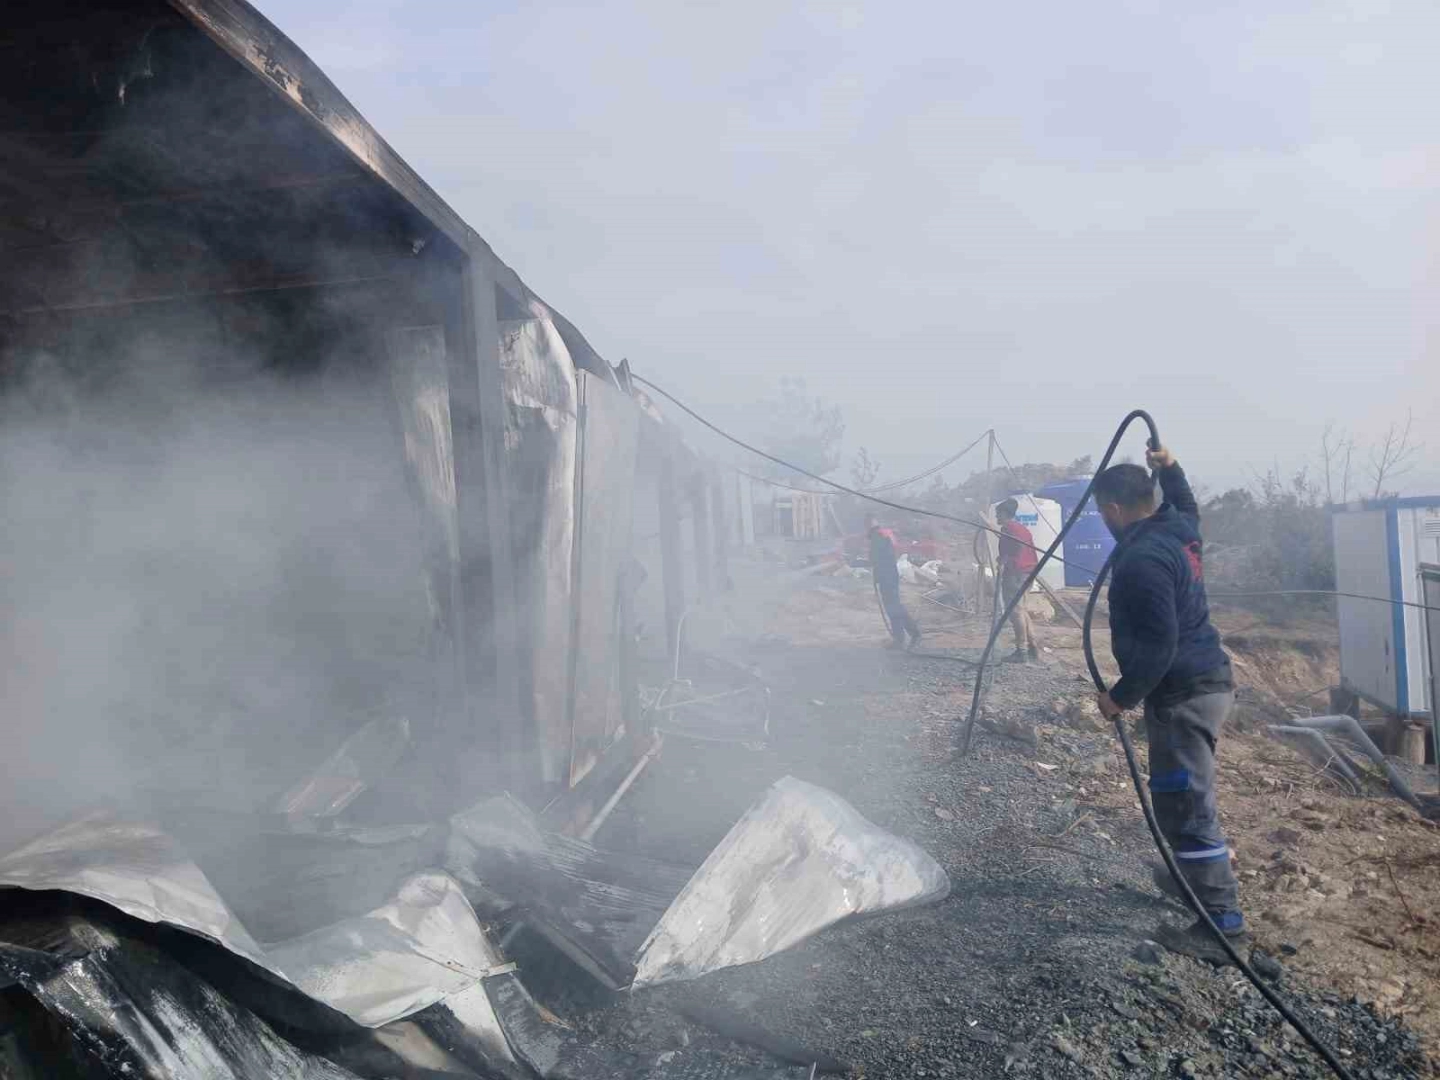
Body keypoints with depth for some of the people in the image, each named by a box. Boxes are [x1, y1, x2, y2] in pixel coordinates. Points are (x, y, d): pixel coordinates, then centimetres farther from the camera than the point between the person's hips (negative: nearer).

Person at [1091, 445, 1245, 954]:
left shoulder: (1141, 559, -23)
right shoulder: (1178, 528, 6)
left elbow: (1158, 645, -26)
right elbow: (1187, 505, 35)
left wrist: (1122, 695, -17)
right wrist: (1169, 469, 28)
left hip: (1183, 693, -11)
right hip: (1204, 679, 11)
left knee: (1185, 804, -5)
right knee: (1184, 797, 24)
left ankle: (1222, 920, 3)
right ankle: (1195, 874, 41)